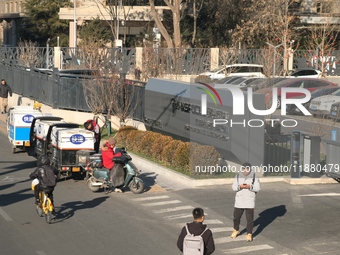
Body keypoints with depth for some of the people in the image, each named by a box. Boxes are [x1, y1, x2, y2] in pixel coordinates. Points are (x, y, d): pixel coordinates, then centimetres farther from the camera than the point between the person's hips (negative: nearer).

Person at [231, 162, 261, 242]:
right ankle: (236, 230, 36)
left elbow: (258, 188, -6)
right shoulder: (238, 176, 3)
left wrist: (250, 187, -22)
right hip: (239, 201, 3)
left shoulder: (254, 177, -3)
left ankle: (249, 234, 6)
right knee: (236, 217, 13)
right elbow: (234, 187, 0)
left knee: (249, 219, -3)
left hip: (249, 201, -3)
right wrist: (240, 186, -20)